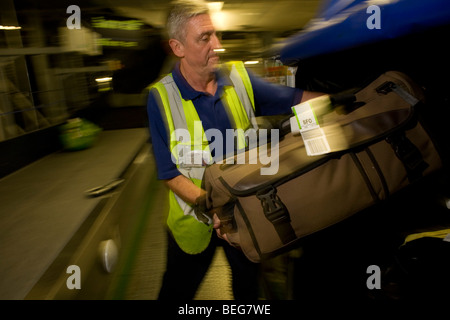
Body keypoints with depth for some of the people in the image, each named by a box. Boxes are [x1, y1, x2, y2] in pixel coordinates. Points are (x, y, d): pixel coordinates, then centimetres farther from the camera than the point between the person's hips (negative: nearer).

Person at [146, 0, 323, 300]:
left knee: (249, 285, 26)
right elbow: (170, 173, -16)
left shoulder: (239, 77, -8)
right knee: (178, 290, 22)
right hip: (195, 219, -2)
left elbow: (296, 98, -5)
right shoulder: (161, 97, -17)